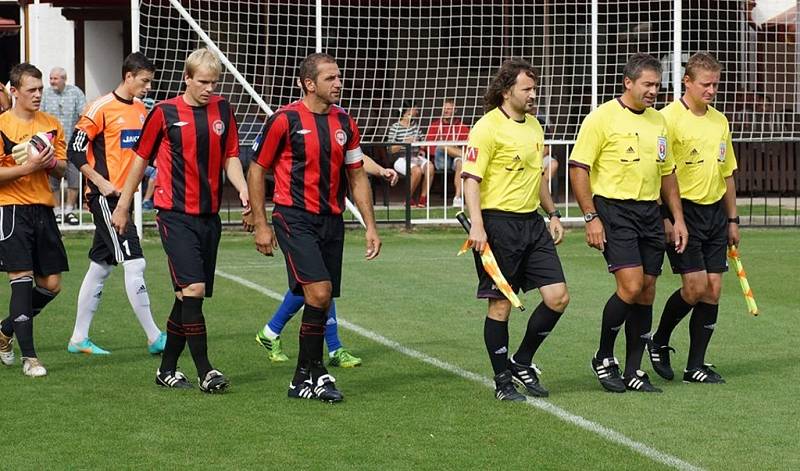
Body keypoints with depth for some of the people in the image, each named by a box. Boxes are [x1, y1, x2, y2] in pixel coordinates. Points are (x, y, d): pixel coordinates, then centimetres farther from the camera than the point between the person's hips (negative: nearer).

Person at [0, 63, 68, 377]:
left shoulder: (51, 124, 11)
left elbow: (62, 170, 13)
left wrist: (51, 162, -9)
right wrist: (29, 167, -20)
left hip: (43, 209, 6)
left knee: (50, 285, 5)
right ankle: (29, 356, -9)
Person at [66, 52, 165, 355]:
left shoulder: (140, 109, 13)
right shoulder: (101, 108, -11)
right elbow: (75, 151, -11)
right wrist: (100, 182, -16)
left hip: (122, 196, 8)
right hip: (104, 196, -8)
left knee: (100, 267, 11)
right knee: (134, 263, -11)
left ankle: (79, 339, 18)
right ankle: (154, 338, -9)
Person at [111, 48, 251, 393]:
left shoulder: (222, 110, 8)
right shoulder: (164, 113, -3)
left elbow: (230, 157, 11)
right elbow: (141, 158, 6)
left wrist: (243, 190, -9)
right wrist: (122, 207, 11)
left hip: (209, 216, 5)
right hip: (175, 215, -5)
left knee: (189, 296, 9)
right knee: (193, 289, -16)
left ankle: (167, 369, 20)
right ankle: (205, 371, -13)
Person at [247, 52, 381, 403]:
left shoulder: (344, 122, 9)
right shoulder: (285, 120, -7)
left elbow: (357, 176, 16)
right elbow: (256, 170, -1)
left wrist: (370, 226, 10)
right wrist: (261, 225, -4)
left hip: (332, 220, 6)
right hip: (295, 217, -6)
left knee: (321, 300, 7)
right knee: (319, 291, -19)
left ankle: (304, 378, 18)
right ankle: (313, 372, -7)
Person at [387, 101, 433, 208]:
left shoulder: (415, 125, 13)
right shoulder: (395, 128, -5)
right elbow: (391, 150, -9)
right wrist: (405, 142, -21)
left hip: (416, 157, 5)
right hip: (401, 159, -5)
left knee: (429, 167, -27)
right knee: (417, 170, -34)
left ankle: (423, 198, -17)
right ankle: (409, 198, -14)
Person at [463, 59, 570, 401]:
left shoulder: (534, 126, 16)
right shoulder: (487, 128, -10)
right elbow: (471, 179, -15)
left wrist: (553, 213, 23)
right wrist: (477, 225, -24)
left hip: (532, 222, 8)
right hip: (498, 223, -8)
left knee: (558, 297, 1)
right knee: (501, 305, -1)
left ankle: (522, 362, 18)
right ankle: (503, 380, 11)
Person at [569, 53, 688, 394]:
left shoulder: (658, 122, 14)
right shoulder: (603, 117, -7)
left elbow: (667, 172, 22)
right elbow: (578, 167, -9)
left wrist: (678, 219, 15)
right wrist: (591, 217, -14)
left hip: (650, 212, 7)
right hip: (614, 210, -7)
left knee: (646, 292, 5)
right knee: (630, 286, -16)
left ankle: (633, 371, 13)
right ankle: (603, 359, 3)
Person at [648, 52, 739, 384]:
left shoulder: (720, 121, 13)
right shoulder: (669, 118, -10)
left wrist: (732, 220, 18)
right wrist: (665, 218, -18)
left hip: (714, 212, 7)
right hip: (683, 211, -6)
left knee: (712, 290, 2)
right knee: (695, 287, -11)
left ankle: (695, 366, 9)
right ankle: (659, 343, 13)